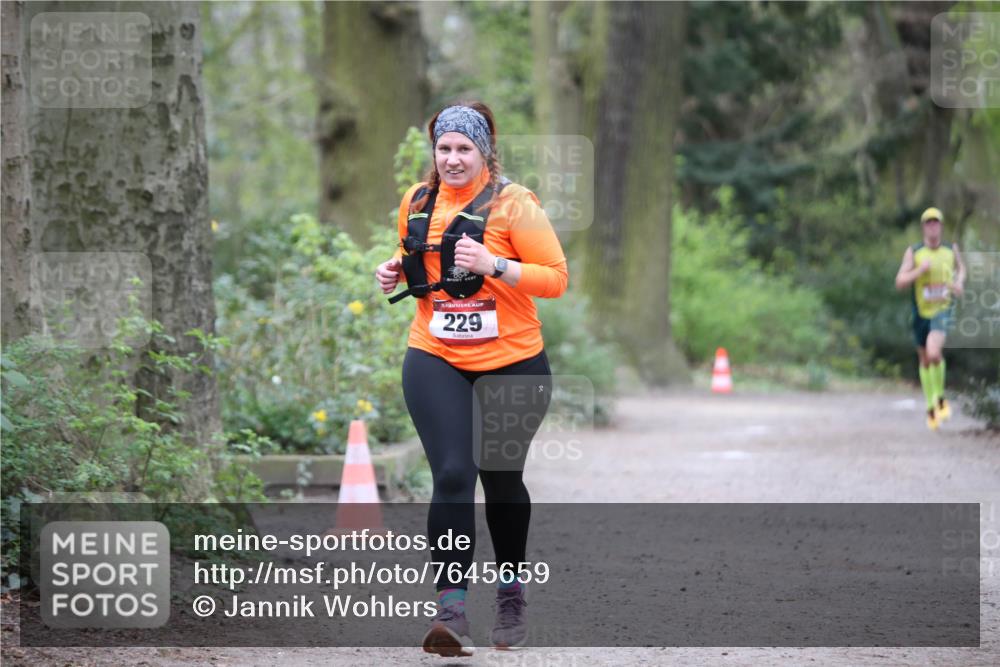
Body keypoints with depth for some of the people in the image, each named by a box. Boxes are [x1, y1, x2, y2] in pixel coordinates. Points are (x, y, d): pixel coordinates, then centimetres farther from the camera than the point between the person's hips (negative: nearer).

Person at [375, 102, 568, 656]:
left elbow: (557, 277, -12)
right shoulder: (417, 202, 6)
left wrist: (494, 265, -24)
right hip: (436, 361, 2)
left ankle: (511, 593, 34)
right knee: (452, 475, -15)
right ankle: (451, 609, -19)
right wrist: (395, 272, 2)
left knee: (502, 480, 13)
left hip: (511, 362, -2)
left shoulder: (512, 203, -9)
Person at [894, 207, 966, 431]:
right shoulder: (913, 252, -4)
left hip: (943, 310, -2)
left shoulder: (951, 250, 2)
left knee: (934, 353, -26)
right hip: (921, 312, 2)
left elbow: (961, 268, 24)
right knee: (925, 361, 13)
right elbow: (900, 282, -9)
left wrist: (960, 282, 3)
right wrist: (920, 270, -22)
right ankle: (931, 409, 29)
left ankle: (940, 398, -5)